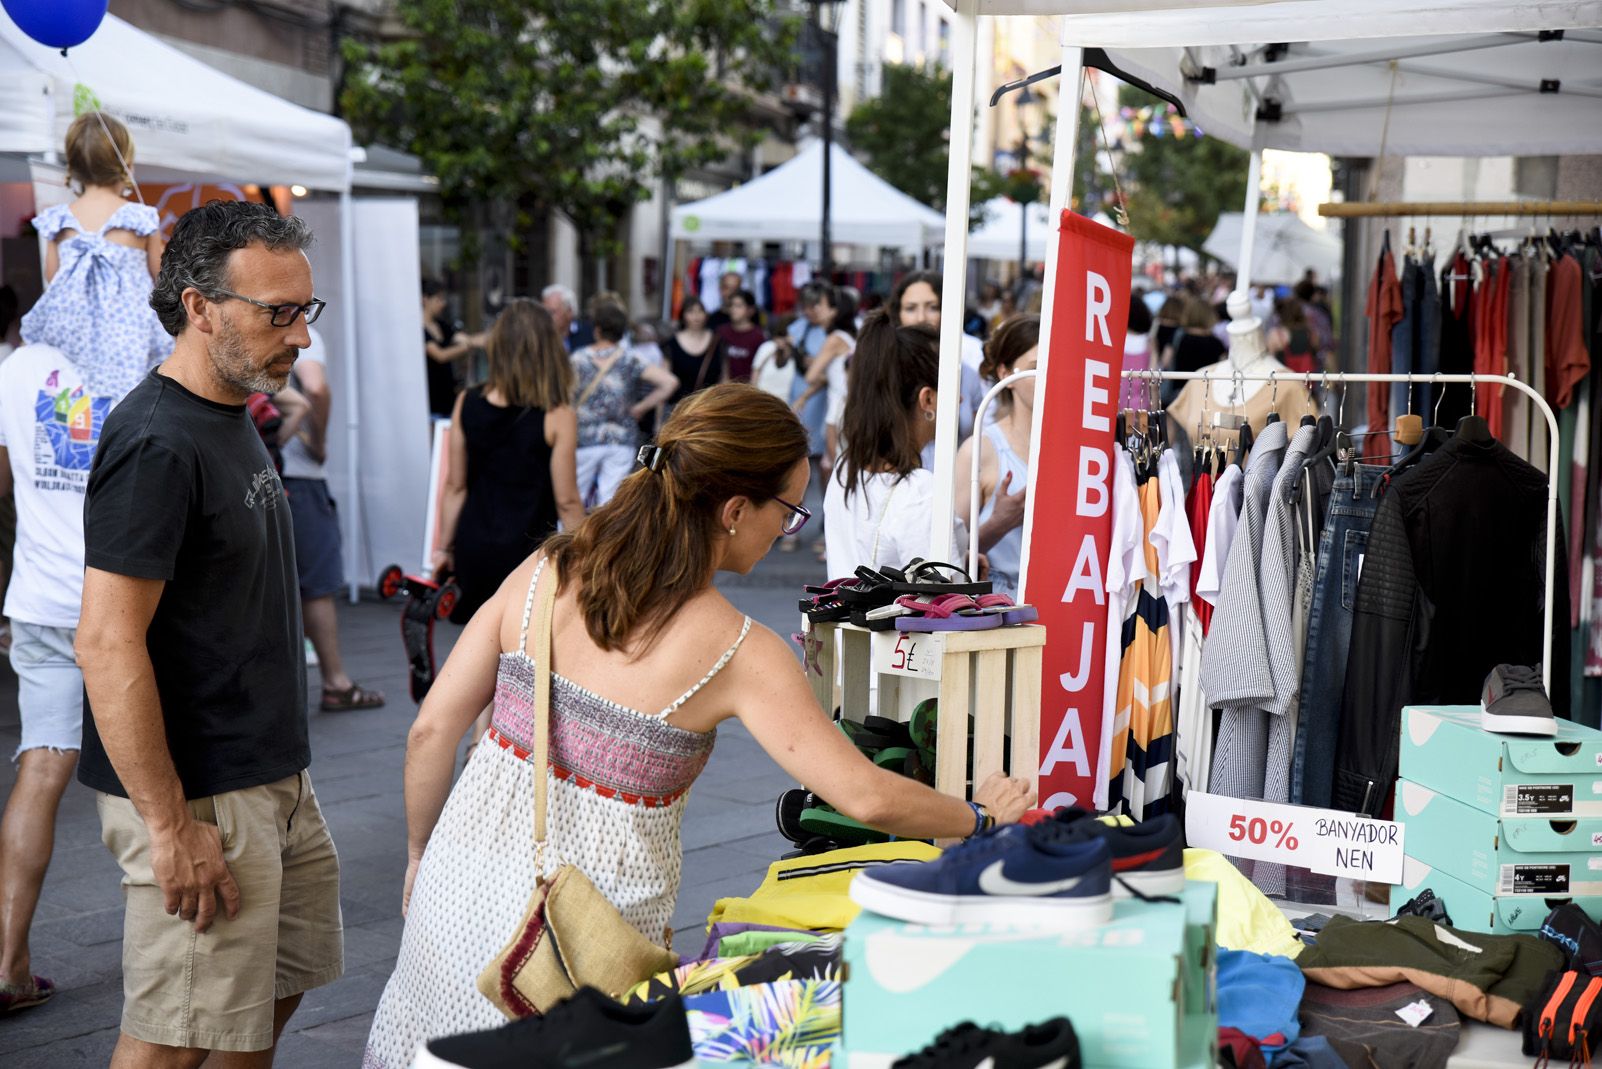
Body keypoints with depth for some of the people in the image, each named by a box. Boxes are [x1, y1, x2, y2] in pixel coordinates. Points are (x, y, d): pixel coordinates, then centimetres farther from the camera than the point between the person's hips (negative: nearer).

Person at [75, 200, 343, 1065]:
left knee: (280, 987, 18)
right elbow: (108, 644, -24)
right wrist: (169, 825, -24)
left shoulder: (229, 419, 11)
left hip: (272, 779, 10)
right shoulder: (156, 444, -20)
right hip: (201, 798, -10)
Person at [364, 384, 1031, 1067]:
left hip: (467, 864, 5)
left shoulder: (545, 573, -3)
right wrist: (981, 816, 4)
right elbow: (867, 798, -14)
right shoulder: (737, 653, -16)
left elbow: (431, 729, 0)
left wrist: (419, 852, 16)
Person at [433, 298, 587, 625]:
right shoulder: (558, 417, -11)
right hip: (528, 547, -4)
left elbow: (455, 486, 6)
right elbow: (567, 501, -8)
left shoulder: (467, 404, 0)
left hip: (473, 548, 4)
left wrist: (444, 547, 16)